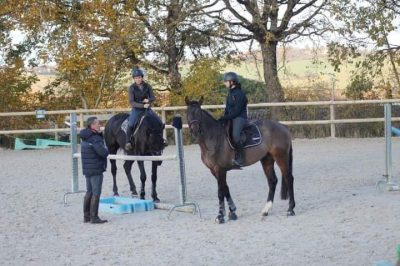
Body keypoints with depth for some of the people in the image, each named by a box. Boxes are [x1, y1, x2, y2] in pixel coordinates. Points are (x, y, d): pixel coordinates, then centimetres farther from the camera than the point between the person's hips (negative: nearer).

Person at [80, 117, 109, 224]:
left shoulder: (86, 138, 10)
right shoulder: (95, 139, -19)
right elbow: (104, 153, -24)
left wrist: (100, 133, 3)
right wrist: (106, 151, -4)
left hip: (87, 170, 9)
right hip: (96, 170, -9)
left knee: (89, 192, 16)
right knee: (96, 193, -3)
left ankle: (86, 216, 22)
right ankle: (94, 217, 0)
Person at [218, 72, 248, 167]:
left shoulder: (240, 93, -14)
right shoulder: (230, 93, 14)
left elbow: (236, 111, -18)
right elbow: (227, 108, 18)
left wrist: (225, 118, -20)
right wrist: (223, 118, 2)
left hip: (239, 117, -10)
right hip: (231, 117, 10)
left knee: (235, 135, -31)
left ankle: (239, 159, -30)